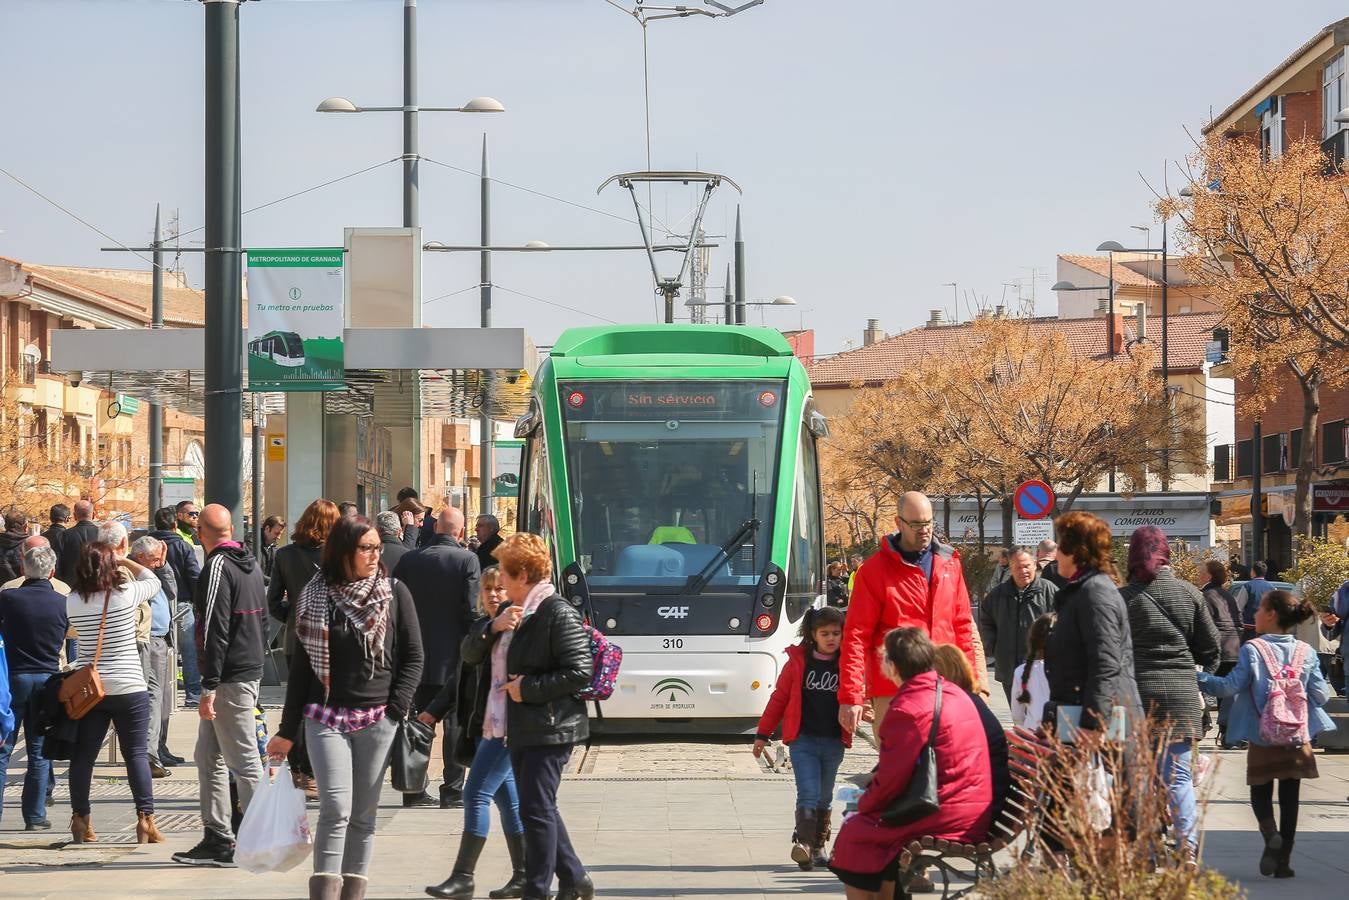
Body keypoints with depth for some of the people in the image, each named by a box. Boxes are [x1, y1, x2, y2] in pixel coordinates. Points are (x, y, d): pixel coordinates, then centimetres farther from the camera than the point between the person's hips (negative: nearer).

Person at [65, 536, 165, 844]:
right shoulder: (126, 595, -10)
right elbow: (153, 581, 8)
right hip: (129, 688, -2)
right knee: (136, 753, 3)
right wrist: (124, 560, 13)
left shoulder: (73, 602, -5)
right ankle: (145, 820, 0)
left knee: (83, 754, 9)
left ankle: (80, 820, 12)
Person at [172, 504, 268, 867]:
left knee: (244, 761, -6)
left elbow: (216, 631, -19)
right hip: (251, 672, 9)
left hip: (230, 679, -9)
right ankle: (216, 839, 15)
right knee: (208, 757, 14)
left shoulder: (218, 567, -14)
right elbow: (261, 622, 20)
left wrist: (209, 688, -19)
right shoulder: (251, 565, 13)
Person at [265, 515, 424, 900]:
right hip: (326, 718, -1)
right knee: (335, 808, -14)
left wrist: (395, 709, -5)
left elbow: (413, 656, 7)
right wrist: (287, 731, 9)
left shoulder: (395, 594, 4)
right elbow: (301, 665, 9)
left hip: (376, 720, 1)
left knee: (363, 815, 4)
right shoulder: (315, 596, 5)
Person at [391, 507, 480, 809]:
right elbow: (471, 609, -13)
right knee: (455, 722, 3)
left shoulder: (409, 560, 2)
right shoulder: (467, 560, -10)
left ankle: (414, 789, 11)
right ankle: (452, 791, 2)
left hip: (418, 656, 4)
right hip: (454, 656, -4)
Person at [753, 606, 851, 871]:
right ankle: (803, 844, -18)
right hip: (803, 739, -2)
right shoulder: (798, 661, 0)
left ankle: (819, 846, 22)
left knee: (824, 798, 12)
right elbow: (779, 698, 5)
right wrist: (763, 734, 5)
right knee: (808, 794, -13)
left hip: (834, 742, 2)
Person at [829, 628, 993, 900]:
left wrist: (864, 803, 6)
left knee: (853, 831, 7)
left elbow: (891, 778, -14)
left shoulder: (907, 709, -16)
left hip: (943, 821, -9)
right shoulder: (955, 694, 13)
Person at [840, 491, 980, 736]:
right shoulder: (875, 570, -1)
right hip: (893, 694, -4)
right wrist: (850, 697, -11)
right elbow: (856, 636, -4)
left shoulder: (948, 562, 13)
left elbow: (962, 625, 18)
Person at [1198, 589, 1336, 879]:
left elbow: (1231, 686, -12)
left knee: (1260, 792, 13)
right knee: (1290, 798, 8)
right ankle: (1283, 860, 6)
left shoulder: (1252, 649, -9)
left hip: (1262, 738, -2)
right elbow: (1321, 695, -1)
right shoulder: (1306, 653, -1)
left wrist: (1200, 679, -1)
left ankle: (1270, 833, -15)